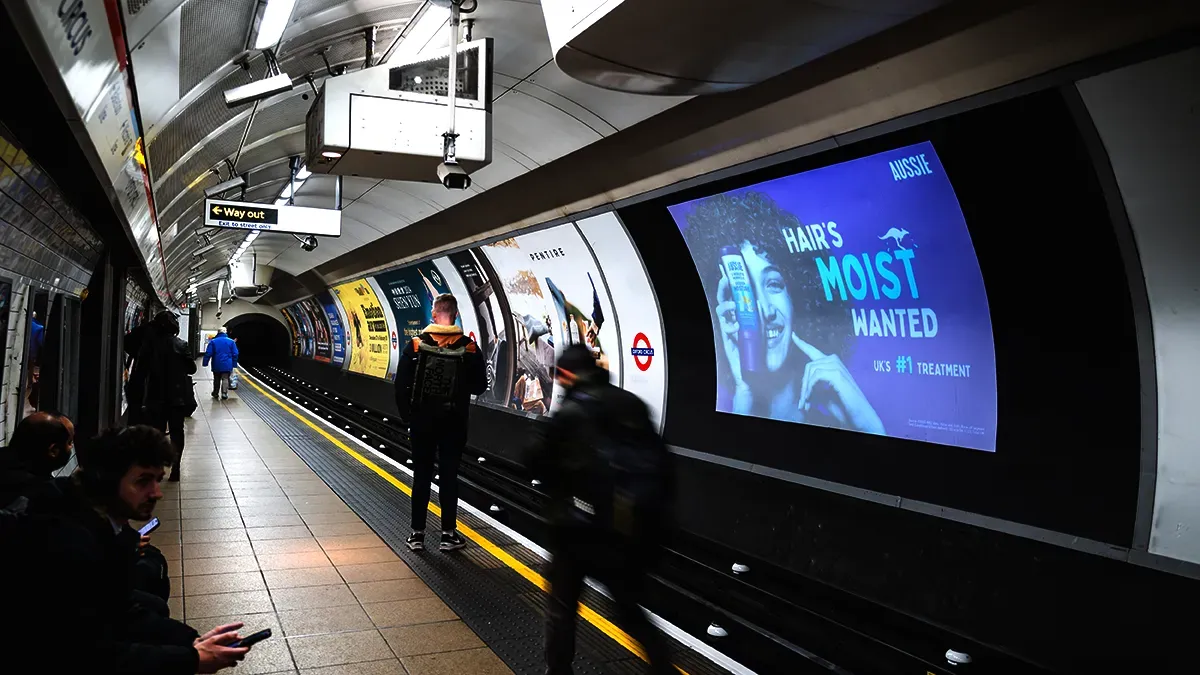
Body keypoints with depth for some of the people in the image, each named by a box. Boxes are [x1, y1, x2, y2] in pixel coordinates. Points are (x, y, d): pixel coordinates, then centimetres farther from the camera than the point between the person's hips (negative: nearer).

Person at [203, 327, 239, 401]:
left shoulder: (213, 341, -2)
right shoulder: (231, 342, 0)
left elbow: (208, 353, -5)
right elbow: (235, 354, 0)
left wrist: (205, 363, 1)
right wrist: (234, 364, 6)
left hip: (216, 365, 1)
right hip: (227, 365, -1)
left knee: (216, 379, 15)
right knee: (225, 379, 0)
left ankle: (215, 394, 23)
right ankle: (224, 393, -15)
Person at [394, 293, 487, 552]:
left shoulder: (416, 345, -7)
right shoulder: (469, 348, -8)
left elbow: (401, 386, -6)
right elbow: (480, 386, -2)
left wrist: (407, 415, 5)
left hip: (422, 422, 1)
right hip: (454, 423, 0)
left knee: (421, 477, 10)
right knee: (449, 477, 8)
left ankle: (417, 534, 15)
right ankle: (448, 534, 13)